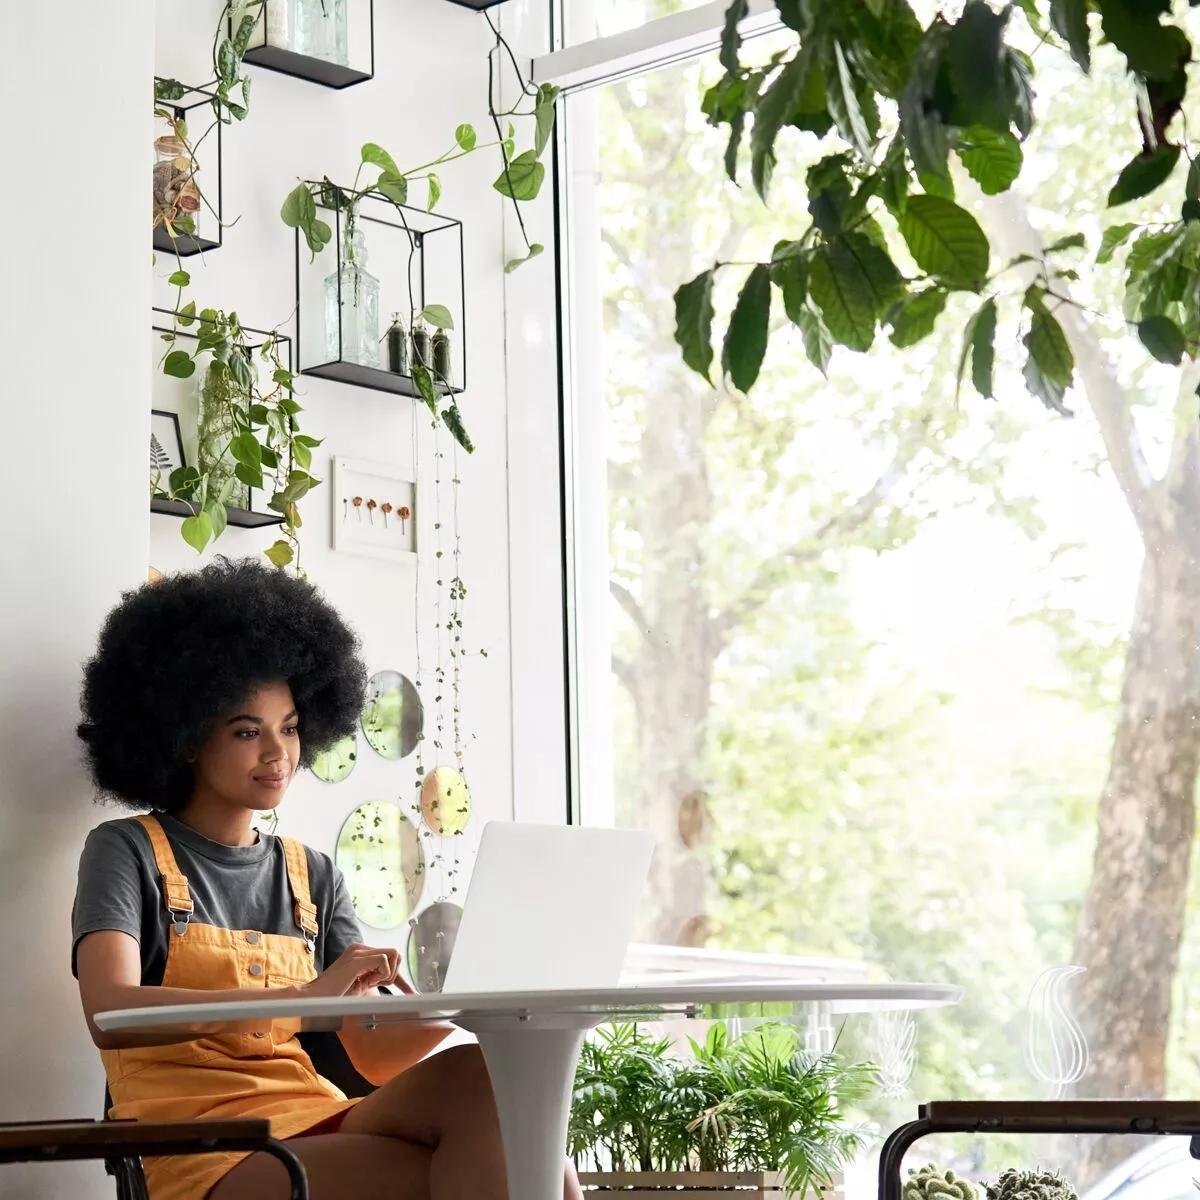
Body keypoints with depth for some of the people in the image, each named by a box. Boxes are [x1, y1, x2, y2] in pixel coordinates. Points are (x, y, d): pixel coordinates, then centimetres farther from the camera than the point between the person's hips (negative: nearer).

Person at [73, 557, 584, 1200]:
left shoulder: (312, 875, 19)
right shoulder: (127, 852, 4)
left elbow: (375, 1054, 12)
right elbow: (110, 1015, -15)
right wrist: (304, 997, -26)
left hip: (320, 1127, 5)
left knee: (481, 1073, -29)